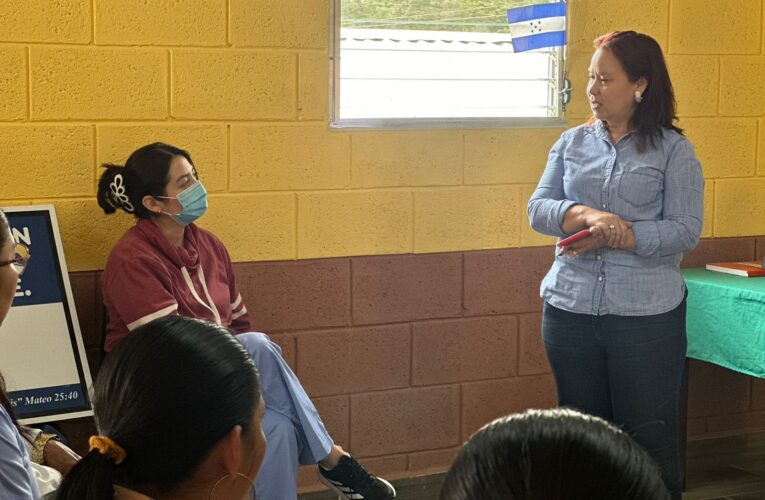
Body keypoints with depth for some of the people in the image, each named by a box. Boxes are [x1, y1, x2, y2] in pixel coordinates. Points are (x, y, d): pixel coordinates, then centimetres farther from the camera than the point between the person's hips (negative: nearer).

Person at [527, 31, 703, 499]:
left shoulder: (673, 150, -3)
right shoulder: (572, 143, 8)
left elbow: (686, 230, -10)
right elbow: (539, 208, 1)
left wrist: (609, 239, -18)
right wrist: (588, 216, -19)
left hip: (647, 314, -4)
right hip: (570, 307, 4)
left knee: (648, 440, 4)